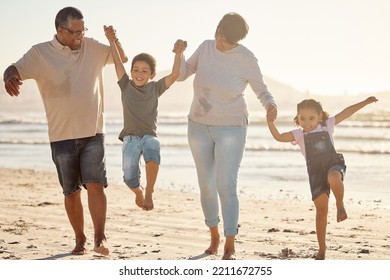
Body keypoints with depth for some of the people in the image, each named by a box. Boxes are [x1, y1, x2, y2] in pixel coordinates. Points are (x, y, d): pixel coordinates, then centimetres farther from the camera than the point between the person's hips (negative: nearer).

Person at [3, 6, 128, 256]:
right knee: (71, 192, 7)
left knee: (95, 185, -13)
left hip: (93, 133, 1)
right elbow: (15, 69, -14)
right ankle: (80, 240, 20)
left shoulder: (92, 48, 6)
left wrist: (114, 39, -5)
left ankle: (100, 238, -15)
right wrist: (9, 77, -39)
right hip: (62, 136, -1)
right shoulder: (40, 53, -4)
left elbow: (122, 58, 17)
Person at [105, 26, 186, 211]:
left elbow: (174, 75, -8)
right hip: (130, 137, 1)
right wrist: (112, 41, -12)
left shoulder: (155, 88, 4)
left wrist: (178, 54, -20)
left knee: (152, 156, -36)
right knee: (130, 179, -8)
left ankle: (149, 191, -19)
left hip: (149, 136, -1)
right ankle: (138, 191, 29)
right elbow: (117, 62, -3)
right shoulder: (126, 85, 5)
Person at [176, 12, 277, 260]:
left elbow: (262, 91, -5)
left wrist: (271, 105, -28)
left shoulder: (247, 59, -16)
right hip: (200, 126, 4)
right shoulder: (206, 47, -4)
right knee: (206, 186, 10)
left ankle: (230, 247, -11)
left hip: (231, 129, -4)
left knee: (227, 186, -15)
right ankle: (215, 236, 29)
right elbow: (181, 75, 3)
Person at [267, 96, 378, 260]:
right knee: (321, 209, -1)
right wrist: (270, 123, -20)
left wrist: (365, 102, 14)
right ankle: (322, 248, 10)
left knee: (334, 178, -39)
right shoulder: (298, 134, 9)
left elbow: (346, 113, 13)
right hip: (316, 171, 1)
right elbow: (279, 137, -3)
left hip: (334, 163, -1)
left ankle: (340, 205, -9)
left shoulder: (327, 125, 10)